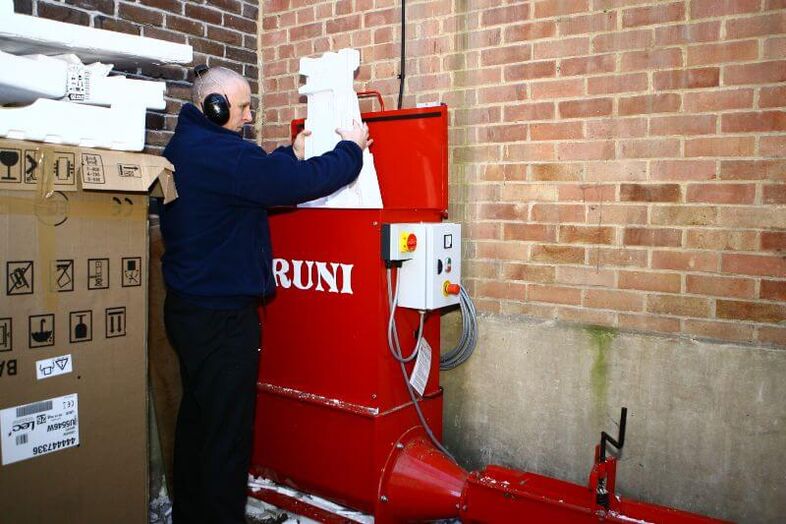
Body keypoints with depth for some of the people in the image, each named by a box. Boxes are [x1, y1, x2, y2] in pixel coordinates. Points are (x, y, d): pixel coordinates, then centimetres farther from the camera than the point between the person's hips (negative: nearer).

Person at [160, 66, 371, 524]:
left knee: (196, 417, 20)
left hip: (188, 308, 11)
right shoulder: (221, 153, -20)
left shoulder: (183, 147, 12)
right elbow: (302, 182, -19)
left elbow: (255, 178, 17)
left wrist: (292, 155, 15)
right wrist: (352, 148, -4)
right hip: (221, 315, -11)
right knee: (227, 431, 1)